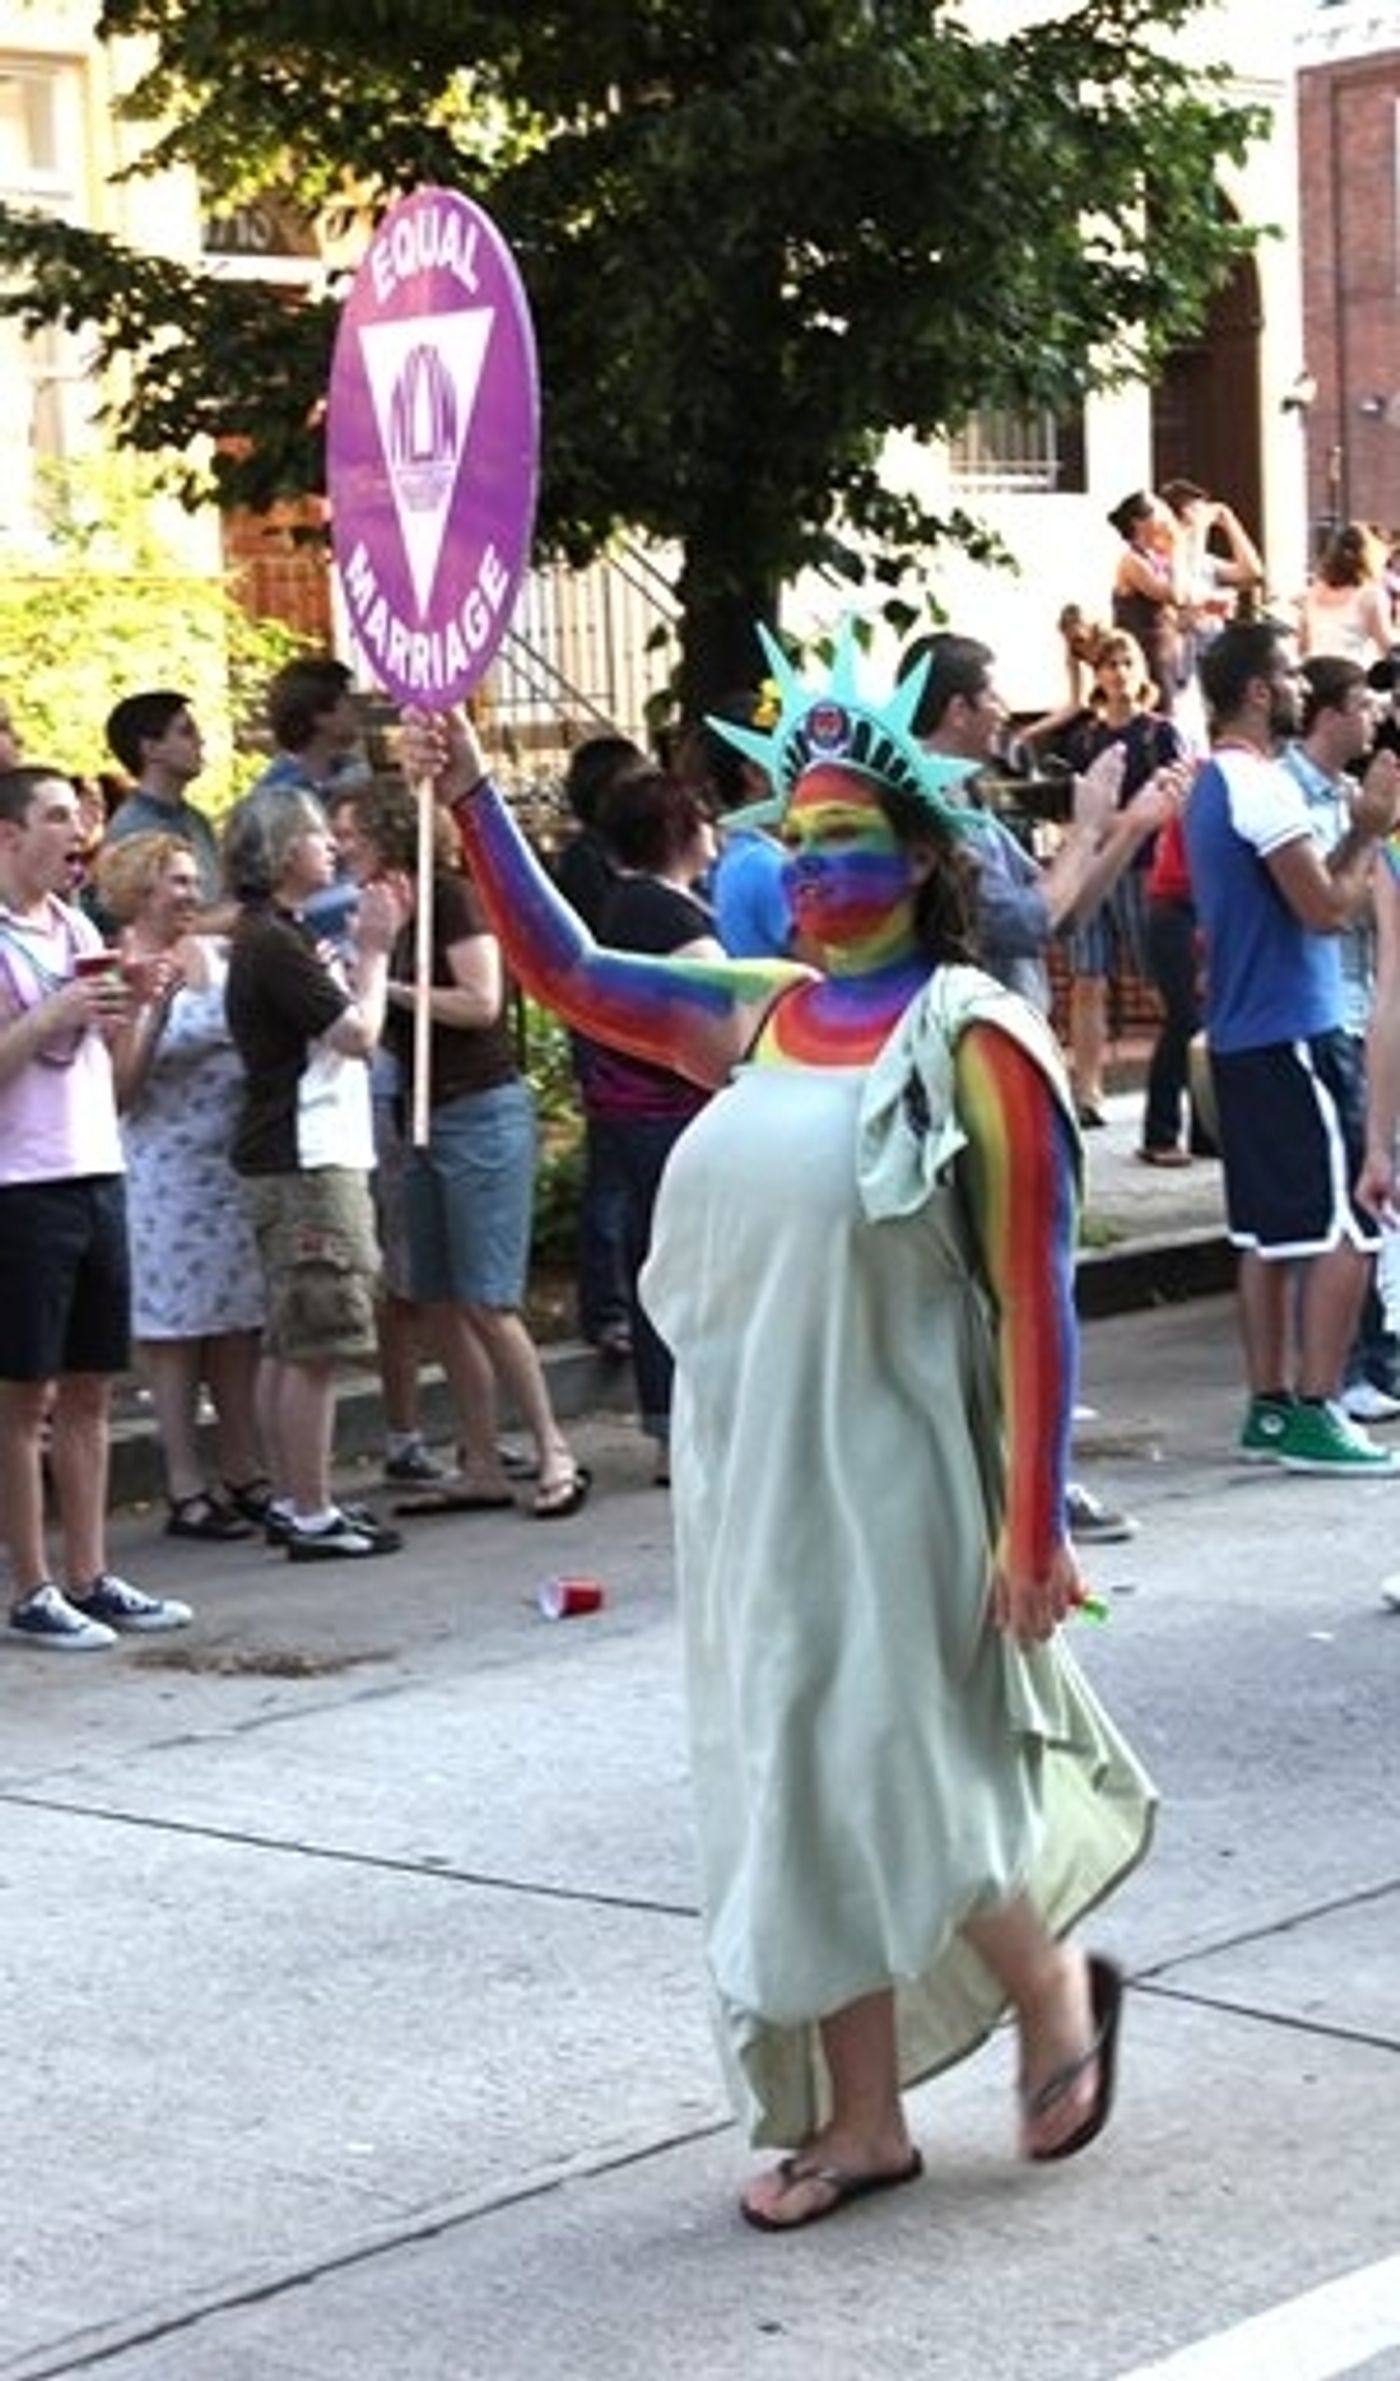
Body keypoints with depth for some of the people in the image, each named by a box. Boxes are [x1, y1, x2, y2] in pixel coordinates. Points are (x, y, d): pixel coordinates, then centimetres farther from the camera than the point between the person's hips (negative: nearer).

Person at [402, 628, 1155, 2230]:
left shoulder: (967, 1034, -11)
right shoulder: (758, 1015, 8)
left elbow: (1032, 1293, -13)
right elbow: (564, 970, 17)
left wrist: (1034, 1522, -17)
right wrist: (468, 797, 8)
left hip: (893, 1478, -7)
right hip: (755, 1476, 7)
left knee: (883, 1779, -5)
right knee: (798, 1791, 9)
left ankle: (1055, 1988, 22)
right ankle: (860, 2119, 19)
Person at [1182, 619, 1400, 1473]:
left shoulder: (1215, 785, 15)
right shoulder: (1262, 787, -16)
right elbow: (1327, 909, -18)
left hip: (1243, 1034, 10)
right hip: (1295, 1033, -10)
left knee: (1271, 1231, 12)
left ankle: (1270, 1409, 14)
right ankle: (1314, 1413, -8)